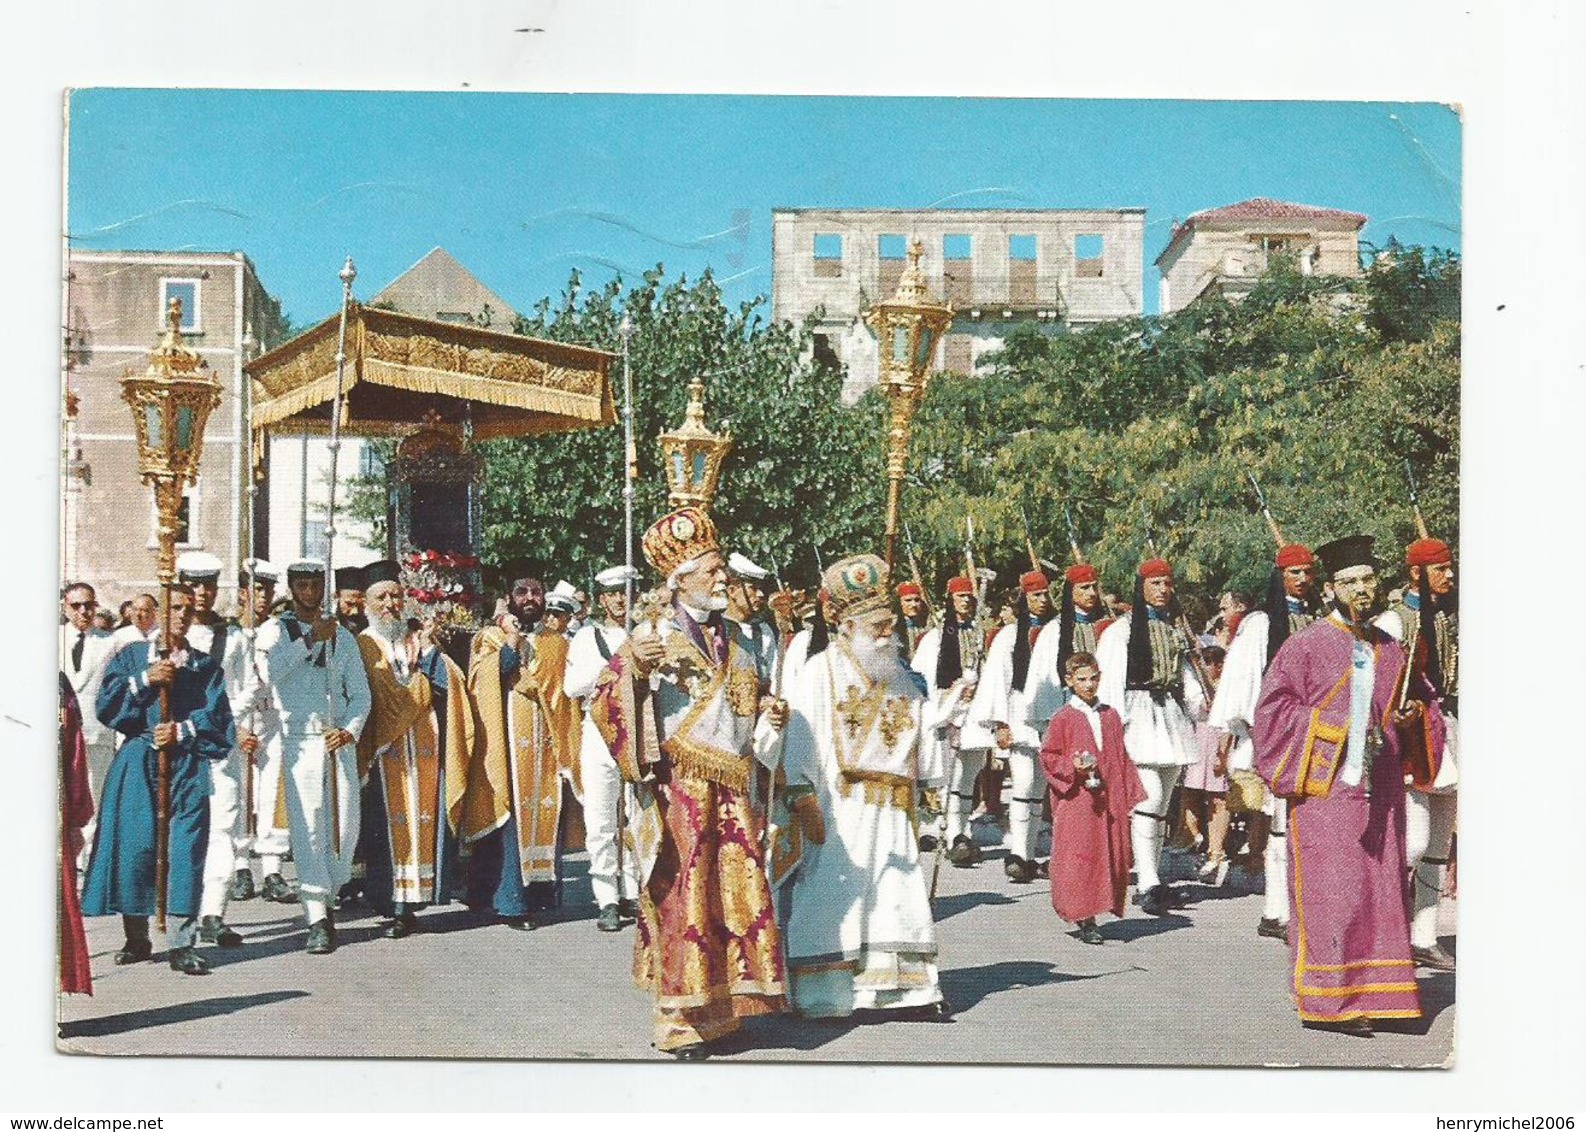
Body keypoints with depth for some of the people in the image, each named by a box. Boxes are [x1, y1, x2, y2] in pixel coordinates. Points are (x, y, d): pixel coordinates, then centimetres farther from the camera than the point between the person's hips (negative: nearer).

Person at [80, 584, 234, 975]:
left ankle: (181, 943, -5)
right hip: (138, 762, 0)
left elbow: (215, 717, 3)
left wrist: (182, 731, -11)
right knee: (135, 845, -2)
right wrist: (145, 679, -10)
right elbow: (107, 705, 0)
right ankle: (136, 939, 12)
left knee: (185, 848, -8)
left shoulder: (206, 667, 14)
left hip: (187, 763, 0)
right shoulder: (130, 657, 13)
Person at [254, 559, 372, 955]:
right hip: (299, 741, -3)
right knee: (308, 829, -7)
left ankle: (325, 897, 26)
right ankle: (317, 920, -5)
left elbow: (360, 693, 10)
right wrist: (310, 640, -18)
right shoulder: (275, 630, 4)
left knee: (345, 826, 3)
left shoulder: (342, 636, 13)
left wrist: (351, 730, -7)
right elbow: (269, 672, -17)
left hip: (339, 742, 3)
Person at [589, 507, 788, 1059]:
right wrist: (633, 667, -29)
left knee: (738, 891, 5)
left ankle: (725, 1004, 15)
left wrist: (770, 713, 6)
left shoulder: (731, 637, 15)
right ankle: (682, 1021, 2)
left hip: (732, 789, 6)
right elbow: (605, 702, -10)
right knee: (685, 894, -5)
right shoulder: (654, 633, -3)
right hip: (681, 789, -6)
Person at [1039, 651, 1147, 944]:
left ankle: (1101, 907, 17)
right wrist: (1072, 766, -17)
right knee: (1080, 857, -6)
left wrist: (1131, 797, 10)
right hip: (1076, 802, -4)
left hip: (1109, 801, 4)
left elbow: (1122, 759, 14)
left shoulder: (1111, 717, 11)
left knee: (1111, 855, 5)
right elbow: (1048, 756, 0)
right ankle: (1084, 920, -2)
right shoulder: (1064, 719, -1)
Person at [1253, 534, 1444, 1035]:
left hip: (1379, 788, 5)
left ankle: (1374, 993, 13)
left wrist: (1413, 714, 1)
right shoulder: (1307, 645, -1)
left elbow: (1421, 697, 23)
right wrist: (1327, 729, -13)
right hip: (1325, 786, -5)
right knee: (1330, 893, -6)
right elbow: (1274, 707, -4)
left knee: (1379, 889, 6)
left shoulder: (1390, 650, 15)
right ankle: (1327, 1000, 0)